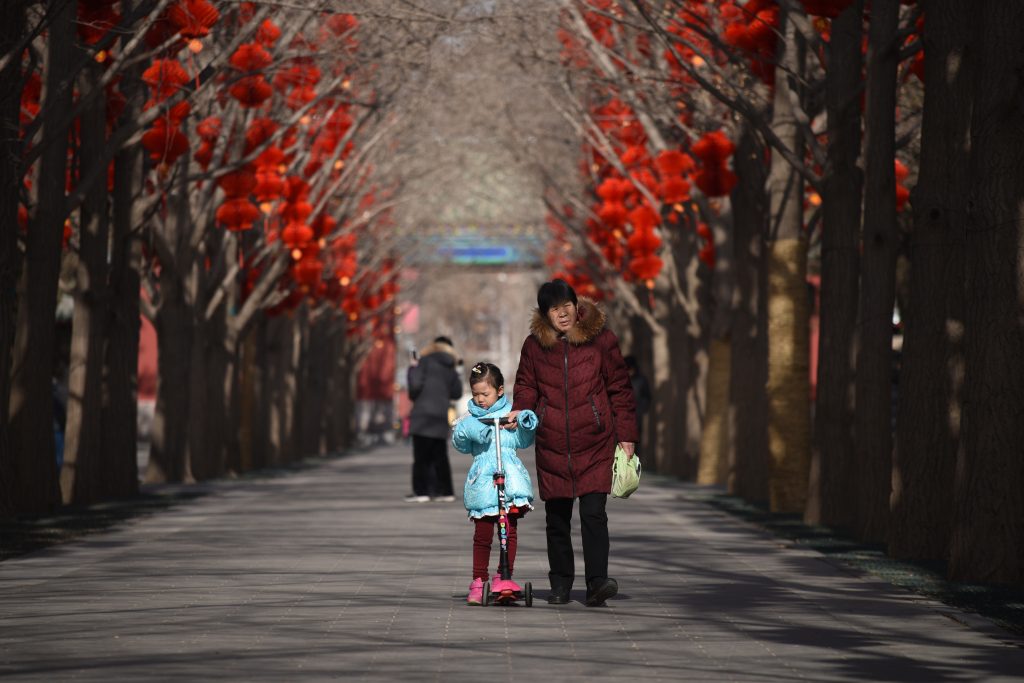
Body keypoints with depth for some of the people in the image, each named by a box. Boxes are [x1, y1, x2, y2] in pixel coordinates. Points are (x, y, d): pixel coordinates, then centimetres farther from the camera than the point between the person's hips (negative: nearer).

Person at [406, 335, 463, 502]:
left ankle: (421, 491, -7)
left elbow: (416, 385, -13)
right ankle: (445, 490, 11)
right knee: (440, 456, 12)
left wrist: (412, 369, 4)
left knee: (421, 456, -4)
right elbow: (457, 393, 17)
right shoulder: (451, 369, 13)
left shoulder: (425, 361, -3)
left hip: (423, 414, -5)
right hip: (441, 417, 5)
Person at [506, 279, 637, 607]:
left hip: (595, 443, -3)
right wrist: (520, 409, -7)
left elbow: (619, 388, 3)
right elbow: (526, 385, 15)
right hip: (552, 444, 3)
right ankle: (561, 583, 20)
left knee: (593, 513, -13)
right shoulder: (534, 345, 4)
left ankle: (597, 582, -15)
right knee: (557, 517, 8)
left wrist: (626, 435, 1)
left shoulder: (601, 339, -2)